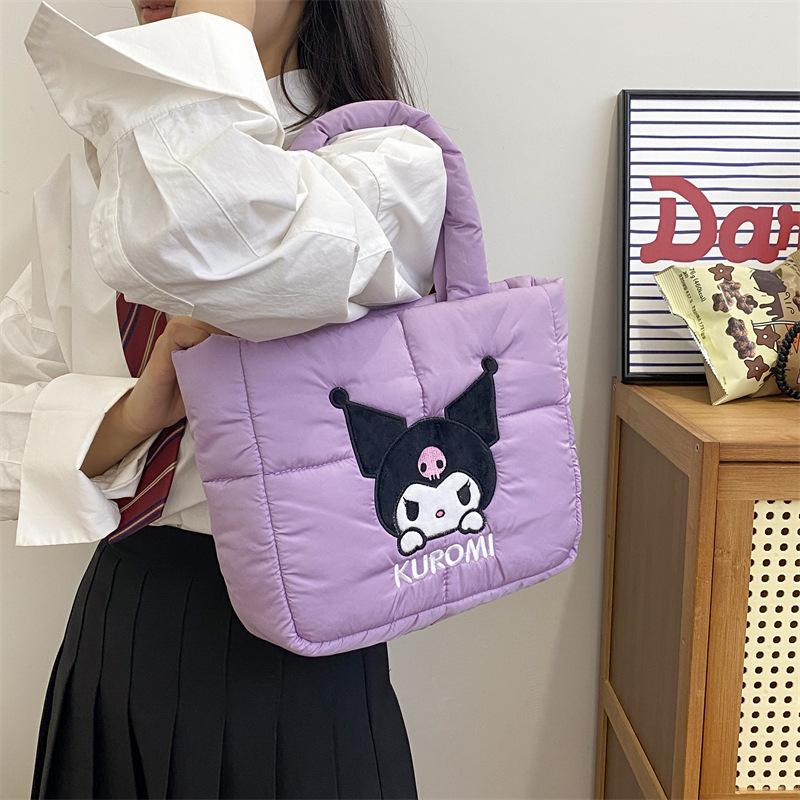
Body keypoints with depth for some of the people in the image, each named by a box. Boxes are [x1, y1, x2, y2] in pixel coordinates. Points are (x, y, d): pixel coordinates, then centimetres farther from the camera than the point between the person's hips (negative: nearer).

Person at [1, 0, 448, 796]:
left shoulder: (389, 168, -14)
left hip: (283, 641, -5)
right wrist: (136, 408, -19)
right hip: (112, 626, 5)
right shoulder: (92, 178, 4)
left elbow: (199, 240, -37)